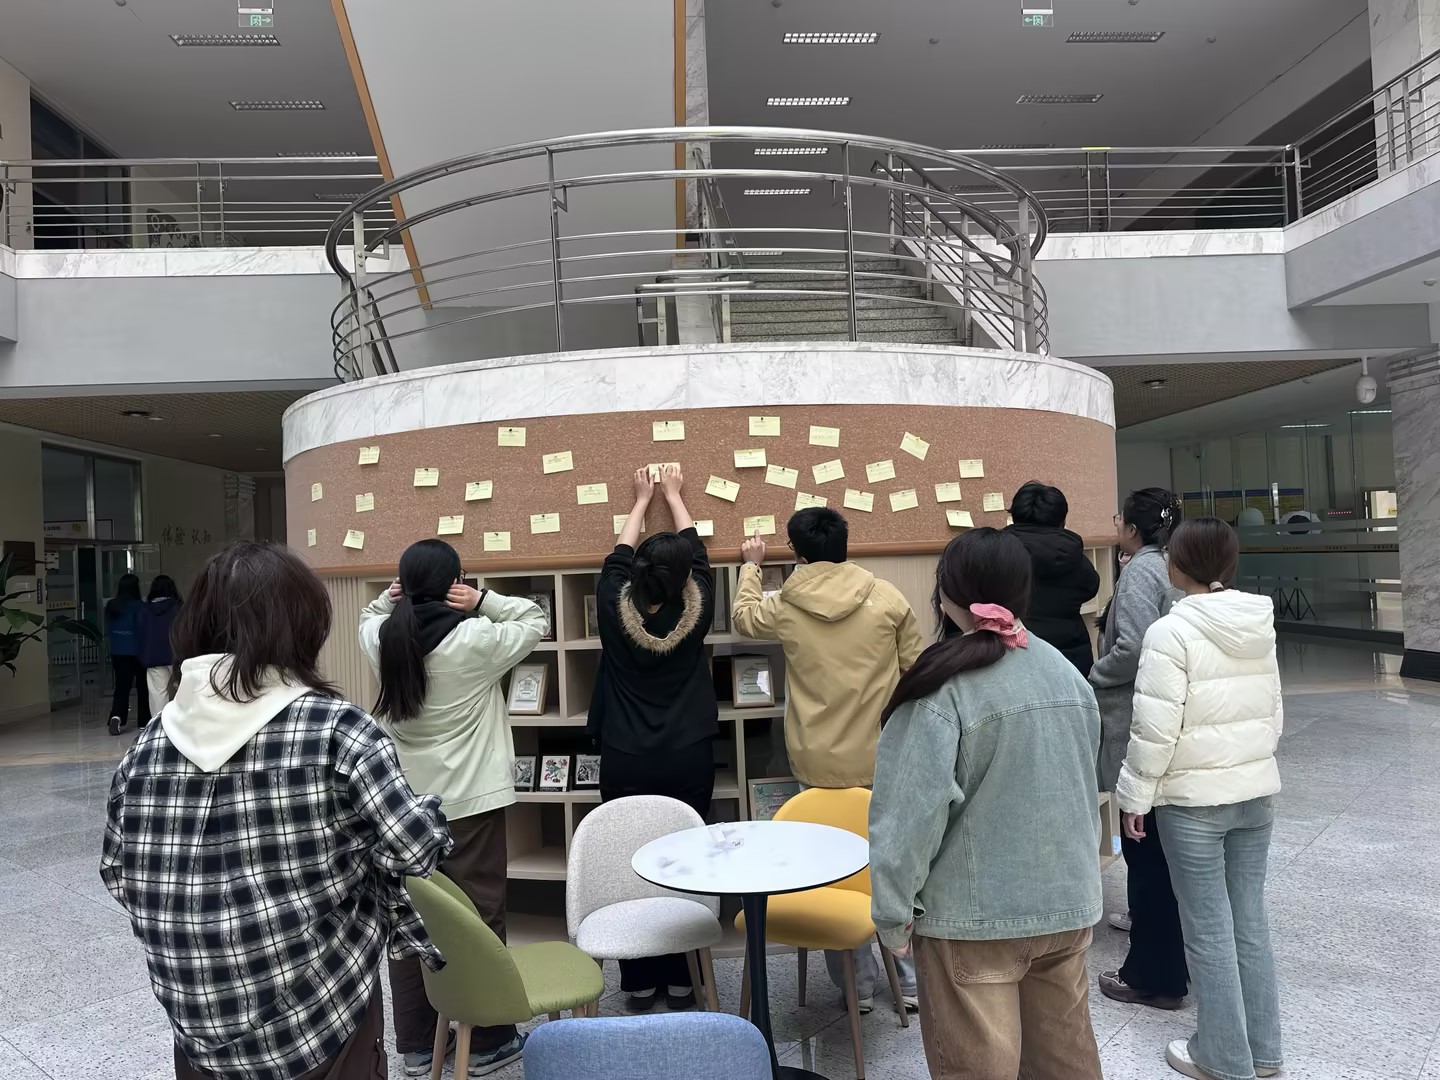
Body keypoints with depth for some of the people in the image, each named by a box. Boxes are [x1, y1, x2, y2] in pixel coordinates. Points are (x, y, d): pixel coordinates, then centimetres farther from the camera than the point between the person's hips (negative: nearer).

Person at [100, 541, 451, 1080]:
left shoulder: (148, 743, -5)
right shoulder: (336, 728, -18)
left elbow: (116, 875, 5)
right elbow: (415, 848, -21)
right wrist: (430, 816, 0)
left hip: (201, 1033, 4)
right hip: (323, 1020, -3)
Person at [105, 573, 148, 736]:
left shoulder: (110, 605, 2)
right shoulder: (139, 606, -12)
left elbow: (107, 631, 9)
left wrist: (111, 645, 18)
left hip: (117, 652, 4)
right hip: (136, 651, -4)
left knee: (121, 686, 4)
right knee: (142, 686, 9)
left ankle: (116, 717, -17)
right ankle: (144, 720, 16)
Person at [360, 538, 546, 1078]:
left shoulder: (381, 639, -3)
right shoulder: (477, 640, -15)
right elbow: (535, 620, 0)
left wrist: (390, 597, 3)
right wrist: (484, 601, -9)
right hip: (469, 801, -4)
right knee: (480, 917, 8)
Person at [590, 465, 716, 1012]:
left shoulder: (615, 609, -9)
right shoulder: (694, 612, -9)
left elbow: (617, 557, 10)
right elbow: (698, 554, 8)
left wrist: (642, 500, 24)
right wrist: (674, 497, 22)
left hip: (625, 762, 0)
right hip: (687, 761, 0)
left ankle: (639, 981, 19)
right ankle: (680, 978, 18)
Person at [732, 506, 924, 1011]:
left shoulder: (784, 607, -6)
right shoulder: (887, 598, -6)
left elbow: (744, 617, 17)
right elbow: (917, 669, 0)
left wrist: (750, 566, 32)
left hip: (820, 765, 0)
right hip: (885, 760, 0)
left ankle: (858, 984, 21)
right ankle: (912, 978, 21)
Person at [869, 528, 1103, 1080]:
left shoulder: (943, 688, -20)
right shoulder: (1067, 672, 0)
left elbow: (911, 812, -22)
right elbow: (1082, 783, 12)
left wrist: (894, 913, -10)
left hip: (975, 916, -6)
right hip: (1067, 902, 6)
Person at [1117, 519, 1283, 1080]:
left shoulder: (1172, 631, -18)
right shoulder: (1260, 628, 4)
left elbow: (1156, 728, -19)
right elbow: (1273, 713, 13)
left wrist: (1136, 795, -8)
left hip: (1193, 799, -7)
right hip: (1257, 791, 7)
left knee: (1209, 928, 5)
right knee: (1250, 920, 16)